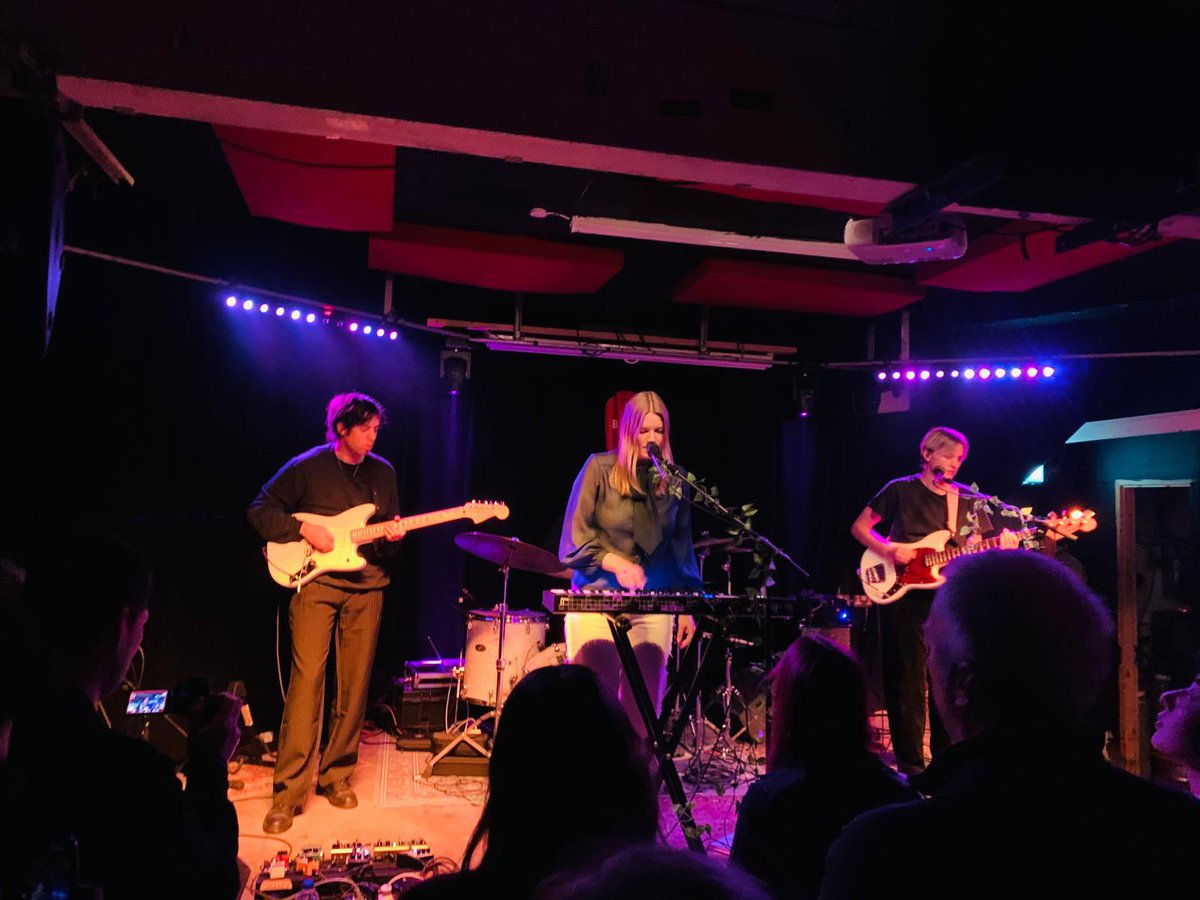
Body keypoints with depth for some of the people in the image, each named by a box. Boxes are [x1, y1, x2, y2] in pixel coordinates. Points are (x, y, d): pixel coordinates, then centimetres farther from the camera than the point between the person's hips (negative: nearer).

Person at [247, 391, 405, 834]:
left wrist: (392, 536, -7)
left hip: (365, 585, 4)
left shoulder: (382, 472, 9)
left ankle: (336, 775, 21)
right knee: (307, 677, -11)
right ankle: (289, 790, -3)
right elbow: (260, 509, 0)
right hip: (315, 580, -4)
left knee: (354, 684, 6)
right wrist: (303, 529, -12)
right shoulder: (307, 466, -2)